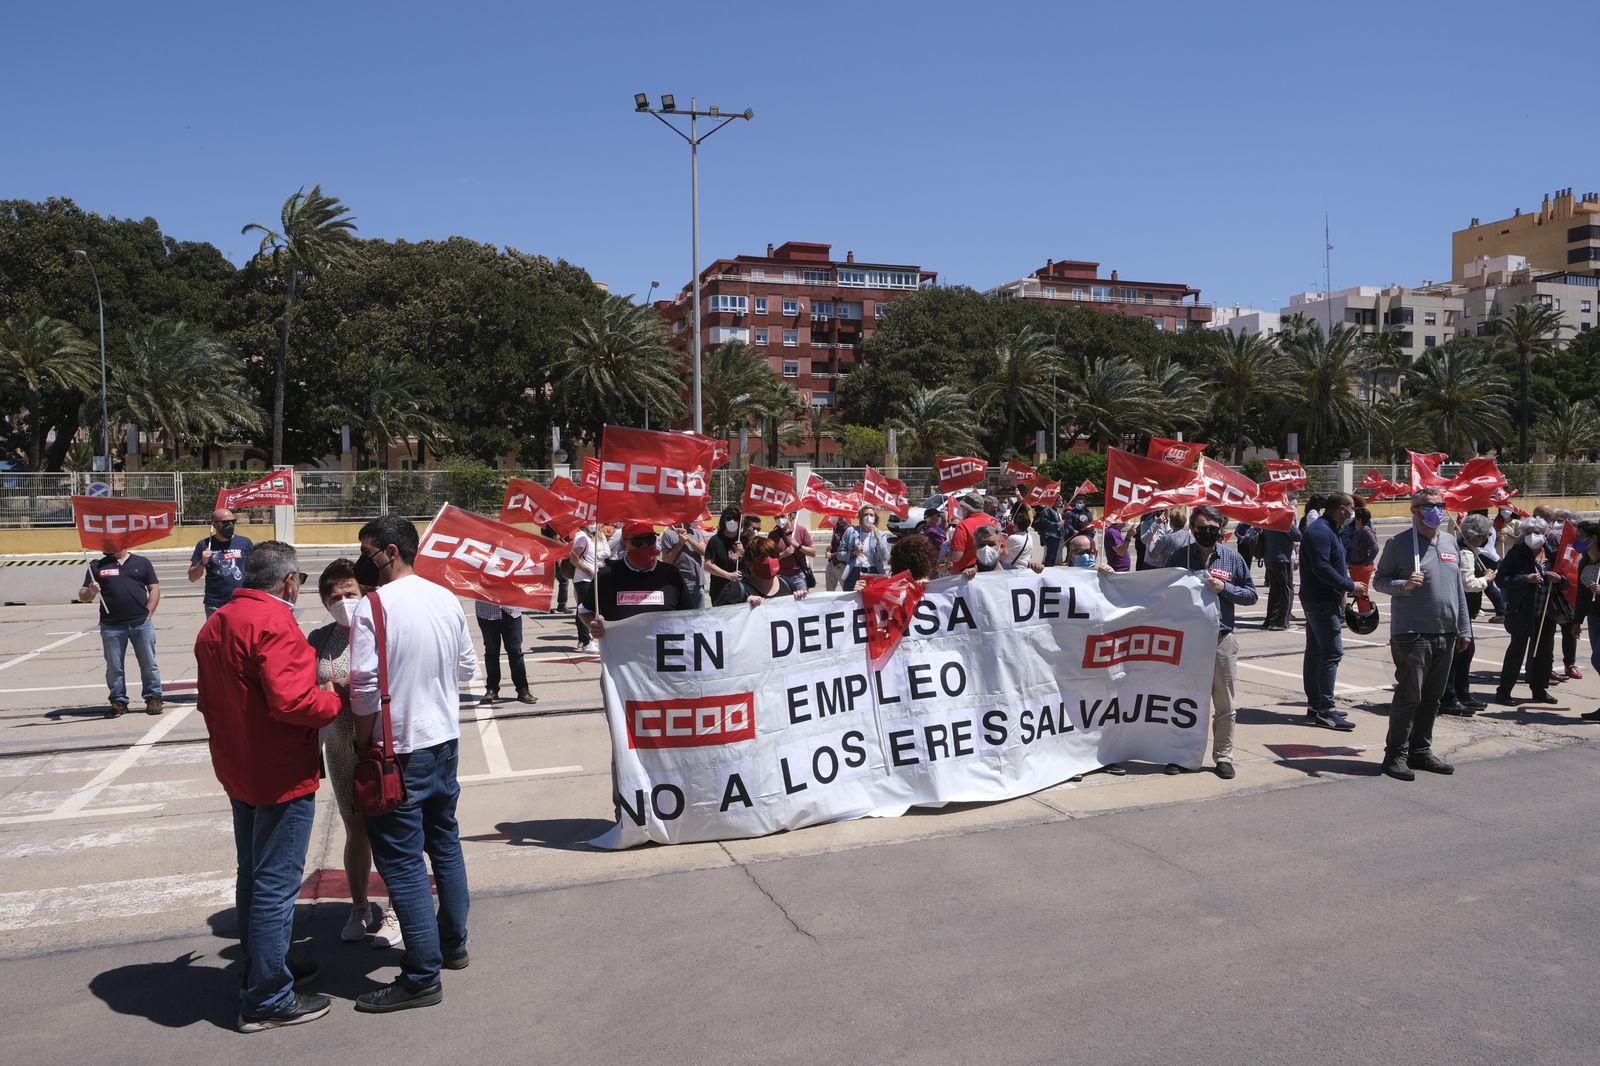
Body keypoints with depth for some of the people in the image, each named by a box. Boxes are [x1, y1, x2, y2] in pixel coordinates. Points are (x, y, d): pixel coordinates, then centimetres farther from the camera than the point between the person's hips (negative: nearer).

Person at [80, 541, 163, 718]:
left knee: (149, 664, 3)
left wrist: (148, 614, -2)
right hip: (111, 626, 1)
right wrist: (90, 592, -16)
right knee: (114, 667, 6)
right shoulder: (97, 566, 10)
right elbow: (83, 596, 8)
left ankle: (153, 697, 12)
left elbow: (154, 589, 8)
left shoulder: (141, 563, 10)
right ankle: (119, 701, 15)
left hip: (141, 623, -1)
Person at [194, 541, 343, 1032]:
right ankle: (268, 1000, 7)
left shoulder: (215, 624, 10)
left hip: (239, 771, 10)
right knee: (276, 885, -1)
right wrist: (336, 699, -13)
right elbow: (292, 701, -30)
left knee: (253, 876, 20)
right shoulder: (273, 622, -22)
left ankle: (261, 968, 35)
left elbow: (208, 700, 18)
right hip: (281, 775, -10)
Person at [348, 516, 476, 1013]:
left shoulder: (373, 606, -17)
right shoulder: (446, 599, 4)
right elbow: (467, 668, 12)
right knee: (445, 843, 20)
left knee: (402, 861, 0)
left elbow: (366, 689, -19)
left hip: (401, 750, -8)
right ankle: (452, 943, 34)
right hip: (446, 740, 8)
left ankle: (422, 977, 6)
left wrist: (362, 744, -6)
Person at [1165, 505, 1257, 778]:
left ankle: (1223, 757, 18)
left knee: (1224, 706, 7)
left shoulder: (1233, 558, 3)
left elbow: (1251, 595, 6)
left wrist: (1225, 588, -10)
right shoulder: (1180, 557, 3)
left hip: (1222, 640, 0)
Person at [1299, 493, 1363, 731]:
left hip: (1317, 601, 11)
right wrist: (1350, 586, -18)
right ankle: (1325, 710, -9)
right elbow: (1322, 568, -25)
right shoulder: (1320, 532, -18)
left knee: (1315, 651, 13)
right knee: (1332, 652, -10)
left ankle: (1315, 705, 20)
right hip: (1323, 602, -11)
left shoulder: (1324, 530, 16)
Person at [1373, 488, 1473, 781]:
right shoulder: (1399, 543, -6)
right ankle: (1396, 754, 4)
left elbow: (1458, 587, 18)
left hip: (1446, 635, 6)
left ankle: (1421, 751, 23)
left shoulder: (1449, 542, 13)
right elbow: (1379, 580, -3)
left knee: (1432, 697, 12)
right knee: (1409, 696, -4)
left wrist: (1464, 628, 15)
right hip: (1411, 634, -6)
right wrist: (1404, 585, -23)